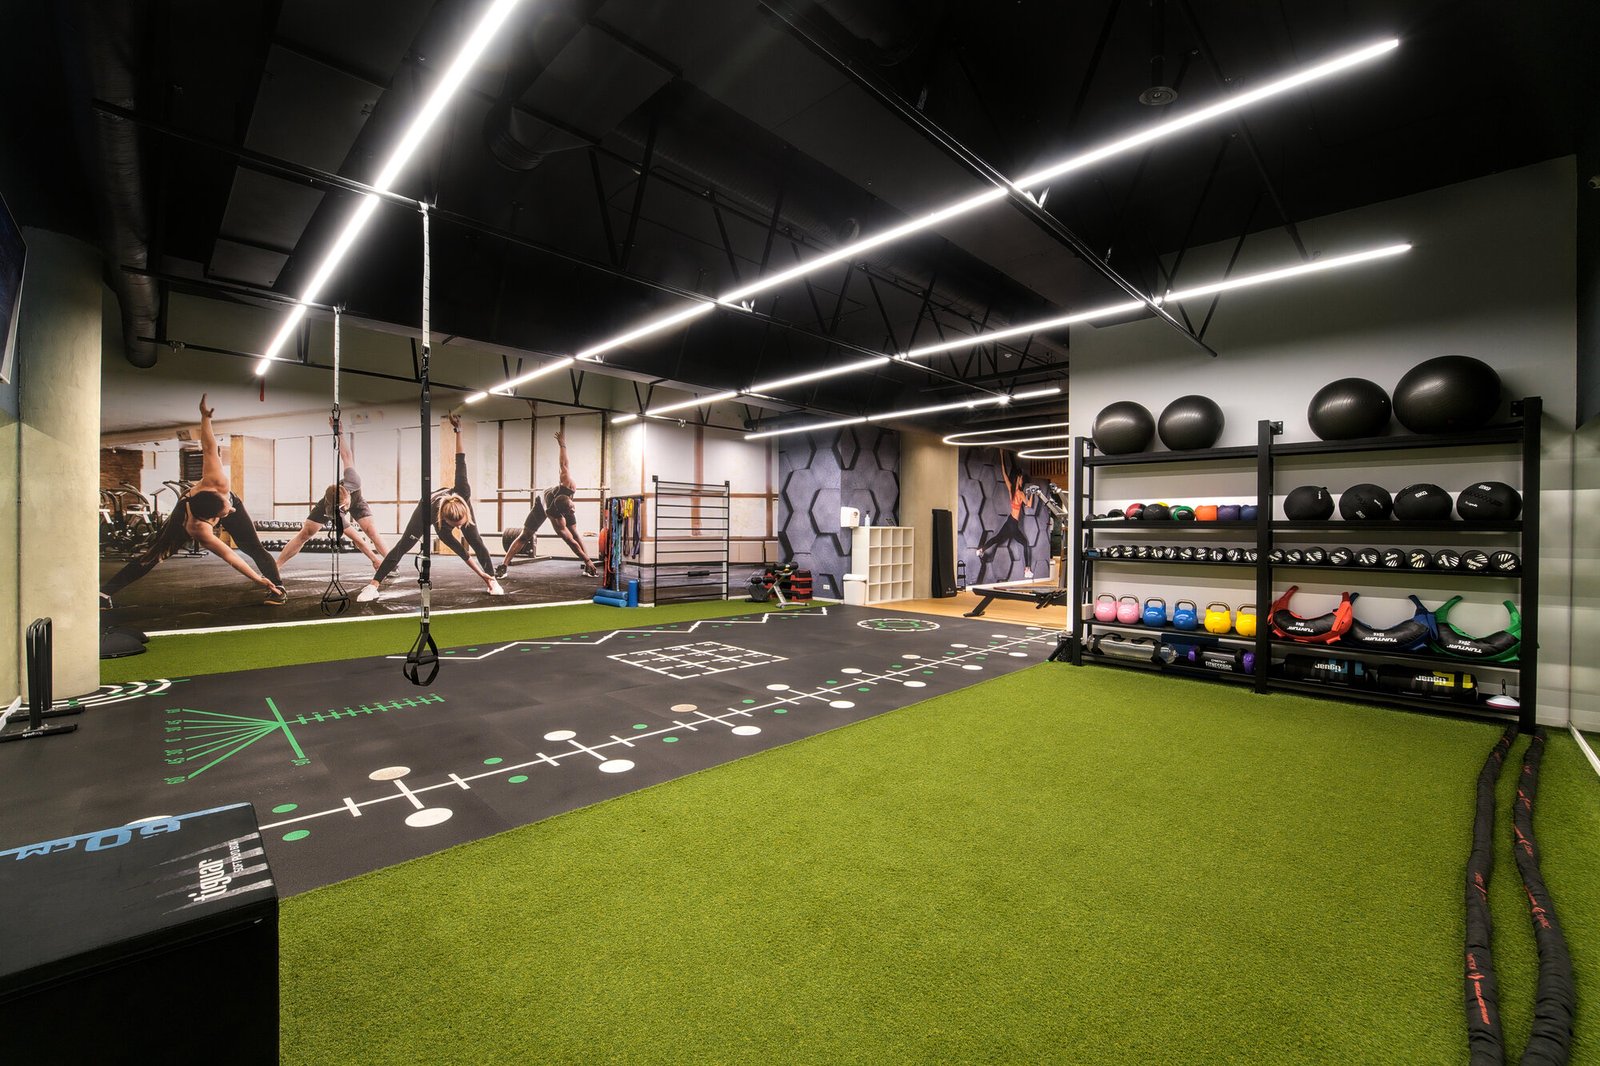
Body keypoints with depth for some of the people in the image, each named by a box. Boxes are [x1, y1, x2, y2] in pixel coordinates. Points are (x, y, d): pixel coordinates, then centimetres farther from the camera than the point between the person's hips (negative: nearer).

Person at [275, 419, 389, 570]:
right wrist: (374, 558, -46)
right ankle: (275, 567, 7)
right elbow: (355, 538, -42)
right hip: (329, 506, -1)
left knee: (372, 532, -21)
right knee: (304, 534, -5)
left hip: (356, 502, 1)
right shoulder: (331, 511, -43)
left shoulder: (352, 481, -45)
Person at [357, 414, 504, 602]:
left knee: (477, 542, -10)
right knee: (403, 545, -6)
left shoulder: (463, 493, -45)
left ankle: (492, 580, -1)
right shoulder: (440, 525, -44)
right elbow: (458, 549, -35)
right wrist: (480, 573, -35)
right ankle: (374, 585, 0)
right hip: (427, 505, -2)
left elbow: (460, 463, -39)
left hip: (457, 506, 2)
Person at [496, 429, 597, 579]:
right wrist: (586, 559, -42)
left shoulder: (568, 486, -45)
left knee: (575, 533, -10)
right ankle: (503, 565, 5)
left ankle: (588, 566, -10)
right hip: (542, 503, -3)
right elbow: (570, 541, -43)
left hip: (562, 503, 4)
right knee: (524, 535, -2)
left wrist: (562, 444, -13)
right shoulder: (555, 517, -47)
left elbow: (564, 464, -32)